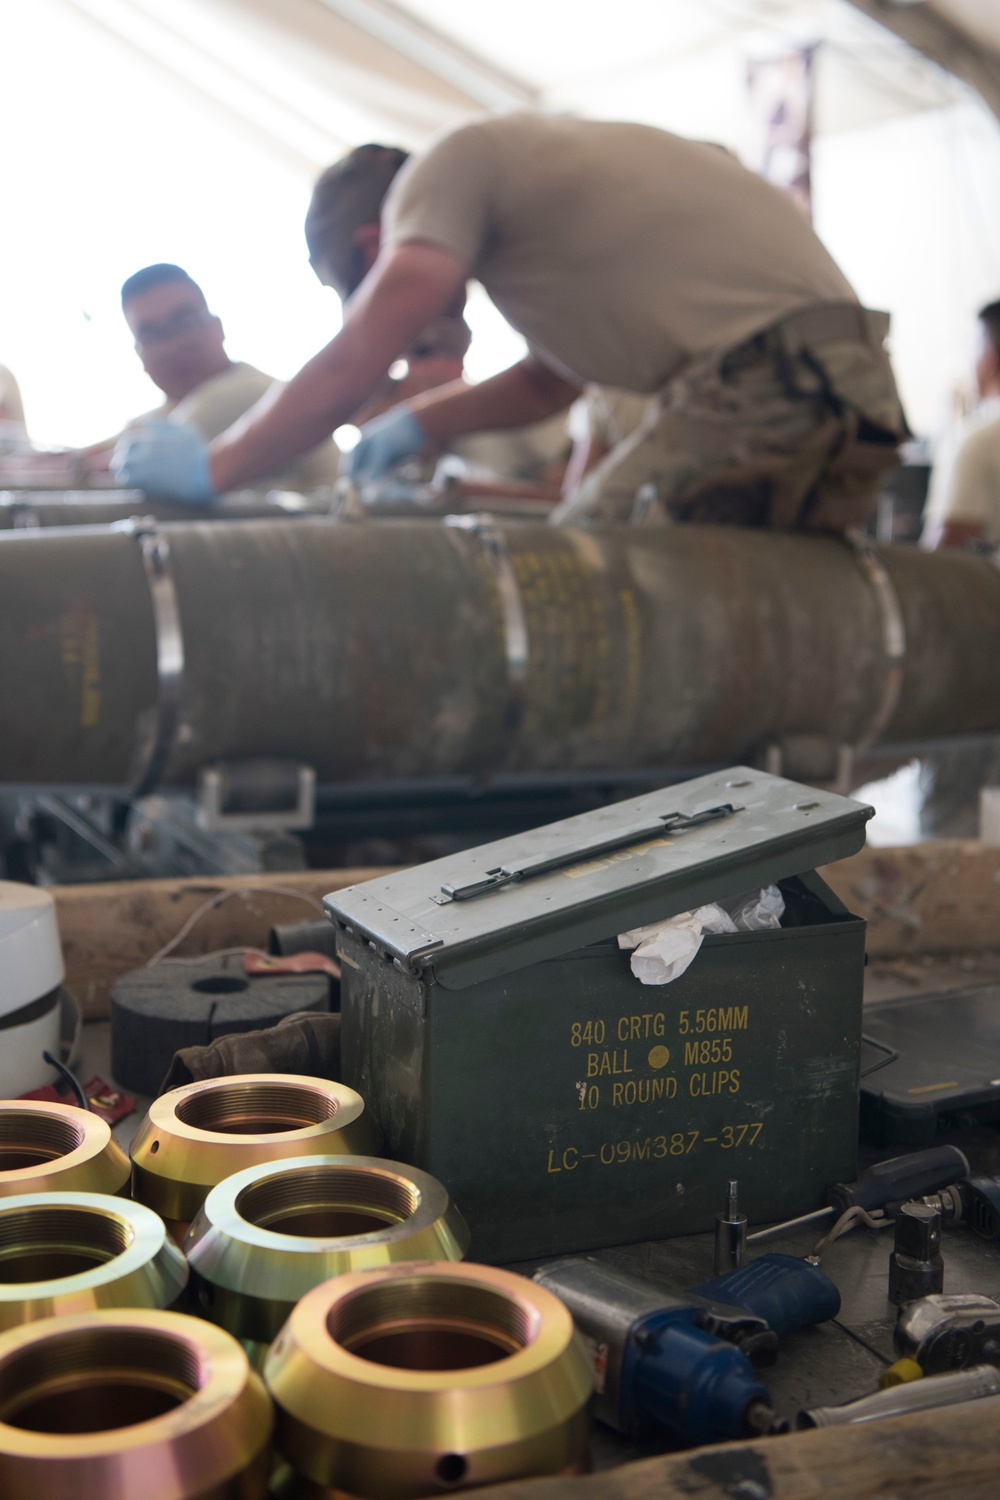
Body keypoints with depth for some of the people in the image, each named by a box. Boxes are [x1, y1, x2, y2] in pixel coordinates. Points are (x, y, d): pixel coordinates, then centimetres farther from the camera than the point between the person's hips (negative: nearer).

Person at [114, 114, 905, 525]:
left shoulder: (448, 166, 1)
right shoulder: (528, 159, 31)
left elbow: (349, 369, -6)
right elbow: (551, 382, 40)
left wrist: (213, 466, 3)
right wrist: (421, 423, 40)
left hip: (759, 376, -10)